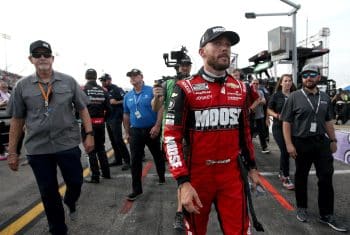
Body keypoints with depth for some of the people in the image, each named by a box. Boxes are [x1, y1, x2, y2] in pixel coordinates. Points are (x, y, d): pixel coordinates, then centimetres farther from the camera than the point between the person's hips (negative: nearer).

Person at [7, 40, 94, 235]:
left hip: (68, 144, 0)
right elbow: (17, 120, 6)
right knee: (48, 193, 10)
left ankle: (70, 202, 44)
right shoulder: (22, 86, 2)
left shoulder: (69, 81, 1)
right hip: (37, 149, 1)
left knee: (76, 182, 8)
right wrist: (12, 152, 6)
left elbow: (83, 109, 5)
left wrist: (89, 134, -4)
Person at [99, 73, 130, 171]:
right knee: (113, 141, 11)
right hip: (108, 118, 8)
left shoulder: (116, 89, -7)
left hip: (116, 118, -8)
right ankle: (118, 159, 20)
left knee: (118, 140, -10)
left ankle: (127, 161, -4)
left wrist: (116, 102, -21)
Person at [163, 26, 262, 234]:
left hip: (232, 175, 3)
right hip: (197, 175, -3)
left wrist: (252, 166, 16)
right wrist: (183, 182, -19)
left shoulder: (240, 89, 5)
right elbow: (172, 138, -13)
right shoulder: (186, 89, -11)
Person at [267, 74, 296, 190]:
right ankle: (286, 178, 1)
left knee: (285, 151, 12)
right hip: (278, 127, -3)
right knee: (285, 151, -11)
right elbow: (269, 110, 1)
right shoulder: (276, 95, -2)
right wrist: (277, 116, -16)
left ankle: (281, 172, 33)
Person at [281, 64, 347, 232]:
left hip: (322, 142, 4)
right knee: (301, 177, 10)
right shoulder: (294, 97, -5)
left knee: (326, 178, 5)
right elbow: (286, 122, -8)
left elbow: (328, 121, 16)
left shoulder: (325, 98, 9)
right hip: (301, 143, -3)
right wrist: (289, 144, -14)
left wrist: (333, 140, 11)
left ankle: (326, 215, 18)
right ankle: (301, 208, 29)